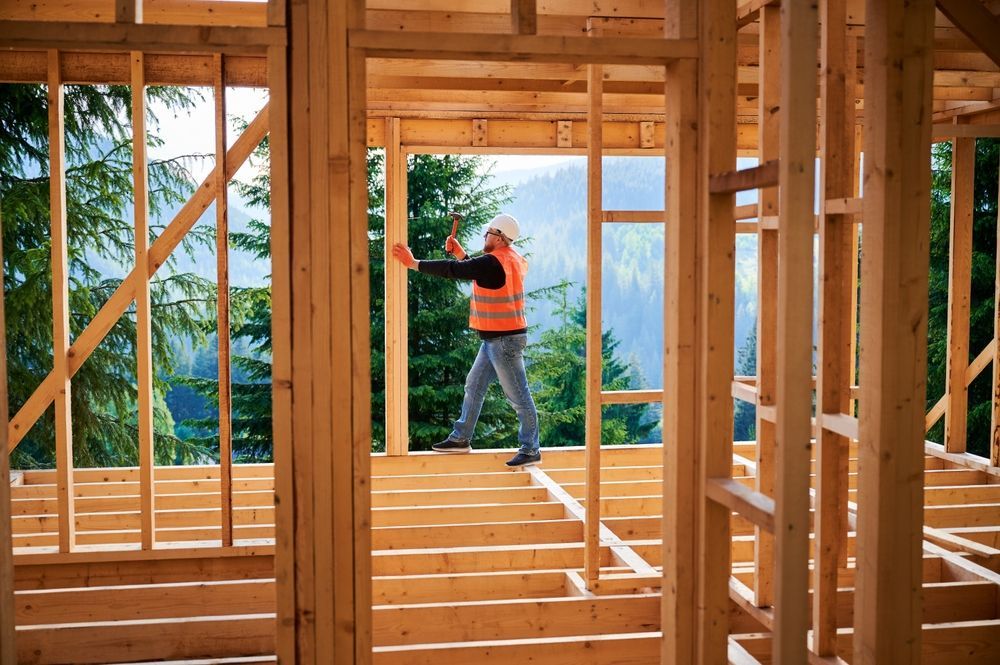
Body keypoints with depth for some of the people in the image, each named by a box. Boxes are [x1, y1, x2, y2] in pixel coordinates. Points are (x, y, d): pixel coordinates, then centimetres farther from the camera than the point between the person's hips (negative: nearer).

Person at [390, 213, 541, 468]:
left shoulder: (494, 262, -21)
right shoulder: (509, 260, 10)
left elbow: (453, 270, -19)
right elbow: (475, 270, 21)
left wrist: (414, 263, -13)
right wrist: (460, 253, 9)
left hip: (505, 340, -11)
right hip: (495, 339, 11)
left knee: (519, 396, -1)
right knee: (474, 386, 16)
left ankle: (530, 451, 7)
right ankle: (461, 439, 26)